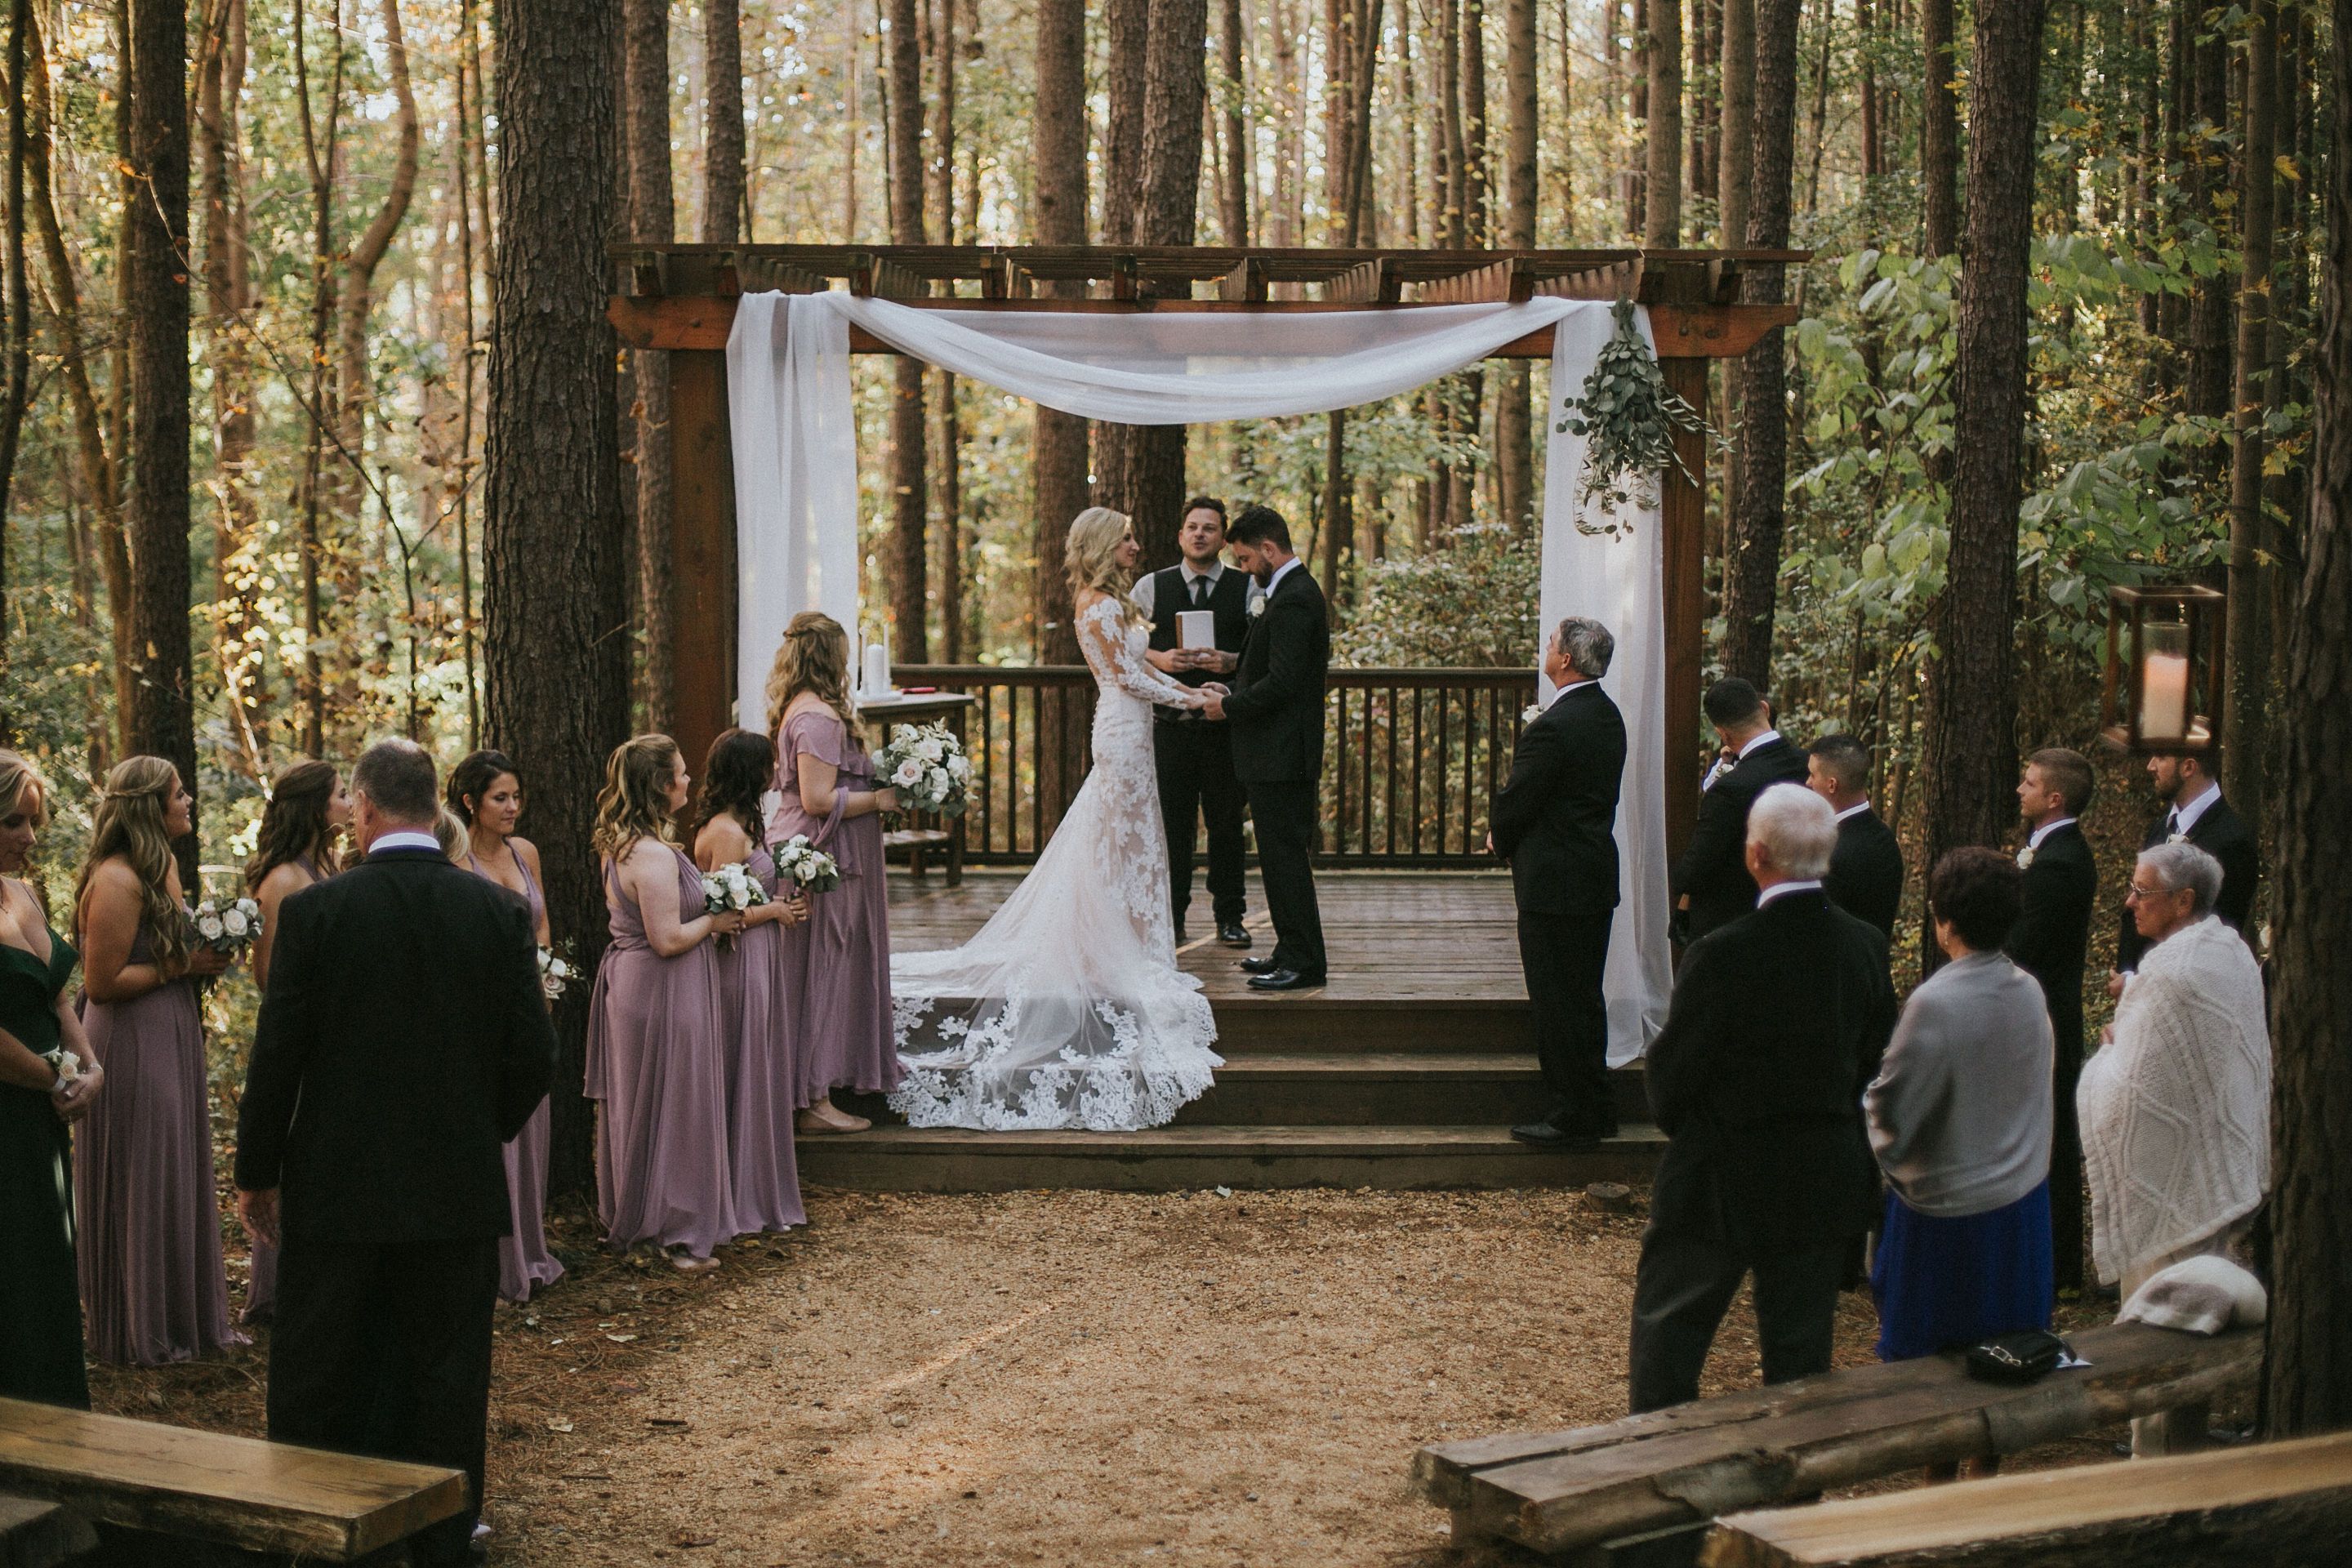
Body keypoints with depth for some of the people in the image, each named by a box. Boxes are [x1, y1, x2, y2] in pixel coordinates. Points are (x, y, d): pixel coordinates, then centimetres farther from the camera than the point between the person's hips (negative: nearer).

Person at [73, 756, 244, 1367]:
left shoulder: (163, 866, 10)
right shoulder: (117, 882, -20)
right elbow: (102, 983, -21)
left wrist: (206, 956, 3)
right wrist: (182, 966, -16)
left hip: (172, 1040, 10)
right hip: (133, 1047, -10)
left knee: (181, 1182, 16)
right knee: (140, 1186, 2)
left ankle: (188, 1315, 27)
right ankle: (139, 1332, 15)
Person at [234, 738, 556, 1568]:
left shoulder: (315, 910, -11)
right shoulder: (499, 910, -5)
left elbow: (277, 1055, -8)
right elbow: (533, 1054, -2)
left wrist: (255, 1172, 5)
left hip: (336, 1188, -2)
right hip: (459, 1189, 2)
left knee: (316, 1384, 12)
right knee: (446, 1383, 11)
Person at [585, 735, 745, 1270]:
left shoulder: (617, 845, 6)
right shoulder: (654, 855, -25)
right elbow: (668, 938, -26)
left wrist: (708, 917, 13)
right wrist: (714, 921, -9)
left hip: (628, 981, 10)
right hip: (663, 994, -10)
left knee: (633, 1105, 18)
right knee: (672, 1110, 0)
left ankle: (626, 1220, 30)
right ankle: (678, 1236, 8)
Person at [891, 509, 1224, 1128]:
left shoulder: (1107, 603, 15)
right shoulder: (1101, 606, -16)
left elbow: (1137, 666, 17)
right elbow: (1128, 676, -17)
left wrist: (1186, 686, 11)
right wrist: (1186, 698, -10)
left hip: (1124, 730, 10)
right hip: (1125, 730, -10)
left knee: (1122, 839, 13)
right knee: (1125, 839, -4)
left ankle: (1130, 949, 18)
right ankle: (1129, 954, 1)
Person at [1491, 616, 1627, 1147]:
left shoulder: (1554, 728, -22)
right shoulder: (1607, 715, 8)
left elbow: (1515, 802, -16)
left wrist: (1500, 837, 6)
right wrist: (1511, 832, 12)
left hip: (1556, 884, -10)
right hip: (1596, 878, 10)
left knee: (1560, 1001, -1)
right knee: (1584, 997, 17)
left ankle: (1575, 1116, 5)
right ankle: (1595, 1109, 24)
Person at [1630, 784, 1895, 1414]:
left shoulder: (1723, 955, -22)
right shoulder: (1867, 948, -5)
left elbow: (1672, 1072, -12)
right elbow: (1875, 1061, 6)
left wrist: (1679, 1125, 9)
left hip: (1723, 1178, -5)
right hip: (1829, 1186, 5)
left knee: (1670, 1322, 12)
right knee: (1801, 1343, 15)